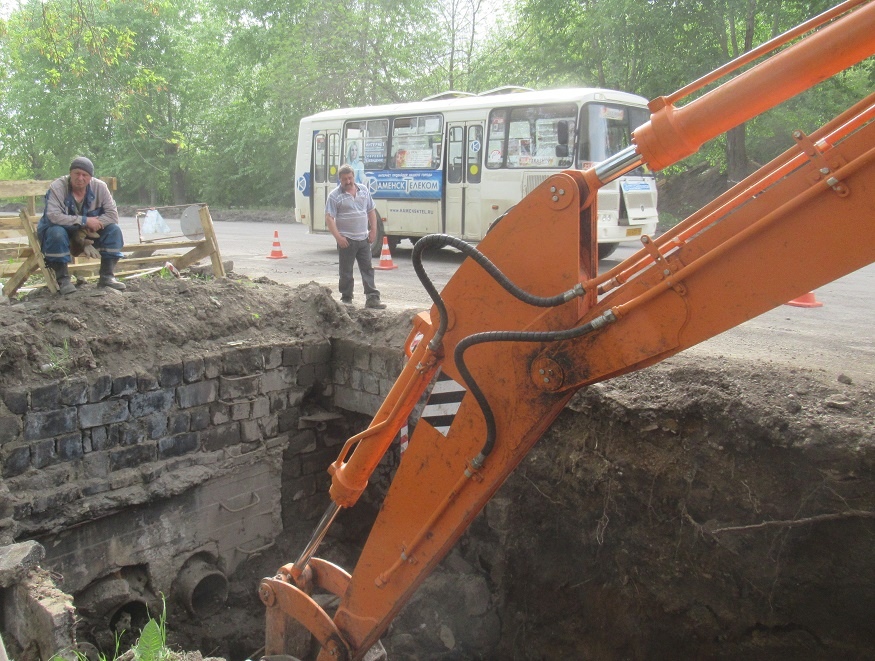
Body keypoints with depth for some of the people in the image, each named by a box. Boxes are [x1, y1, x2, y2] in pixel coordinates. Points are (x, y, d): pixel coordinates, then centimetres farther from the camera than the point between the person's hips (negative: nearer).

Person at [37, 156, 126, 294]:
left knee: (114, 230, -18)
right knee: (56, 233, -37)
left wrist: (95, 224, -31)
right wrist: (84, 221, -34)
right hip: (63, 230, -3)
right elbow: (53, 216, -34)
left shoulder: (100, 187, -12)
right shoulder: (57, 187, -22)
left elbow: (112, 214, -14)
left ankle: (107, 276, -13)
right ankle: (62, 279, -22)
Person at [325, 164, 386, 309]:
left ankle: (372, 298, 7)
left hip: (364, 238, 4)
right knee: (346, 271, 3)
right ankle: (346, 299, 13)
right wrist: (338, 237, -19)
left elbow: (371, 211, 15)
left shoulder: (364, 190, 9)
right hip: (346, 240, -4)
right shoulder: (335, 196, -6)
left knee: (367, 269, 4)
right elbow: (329, 218, -11)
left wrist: (373, 230, 6)